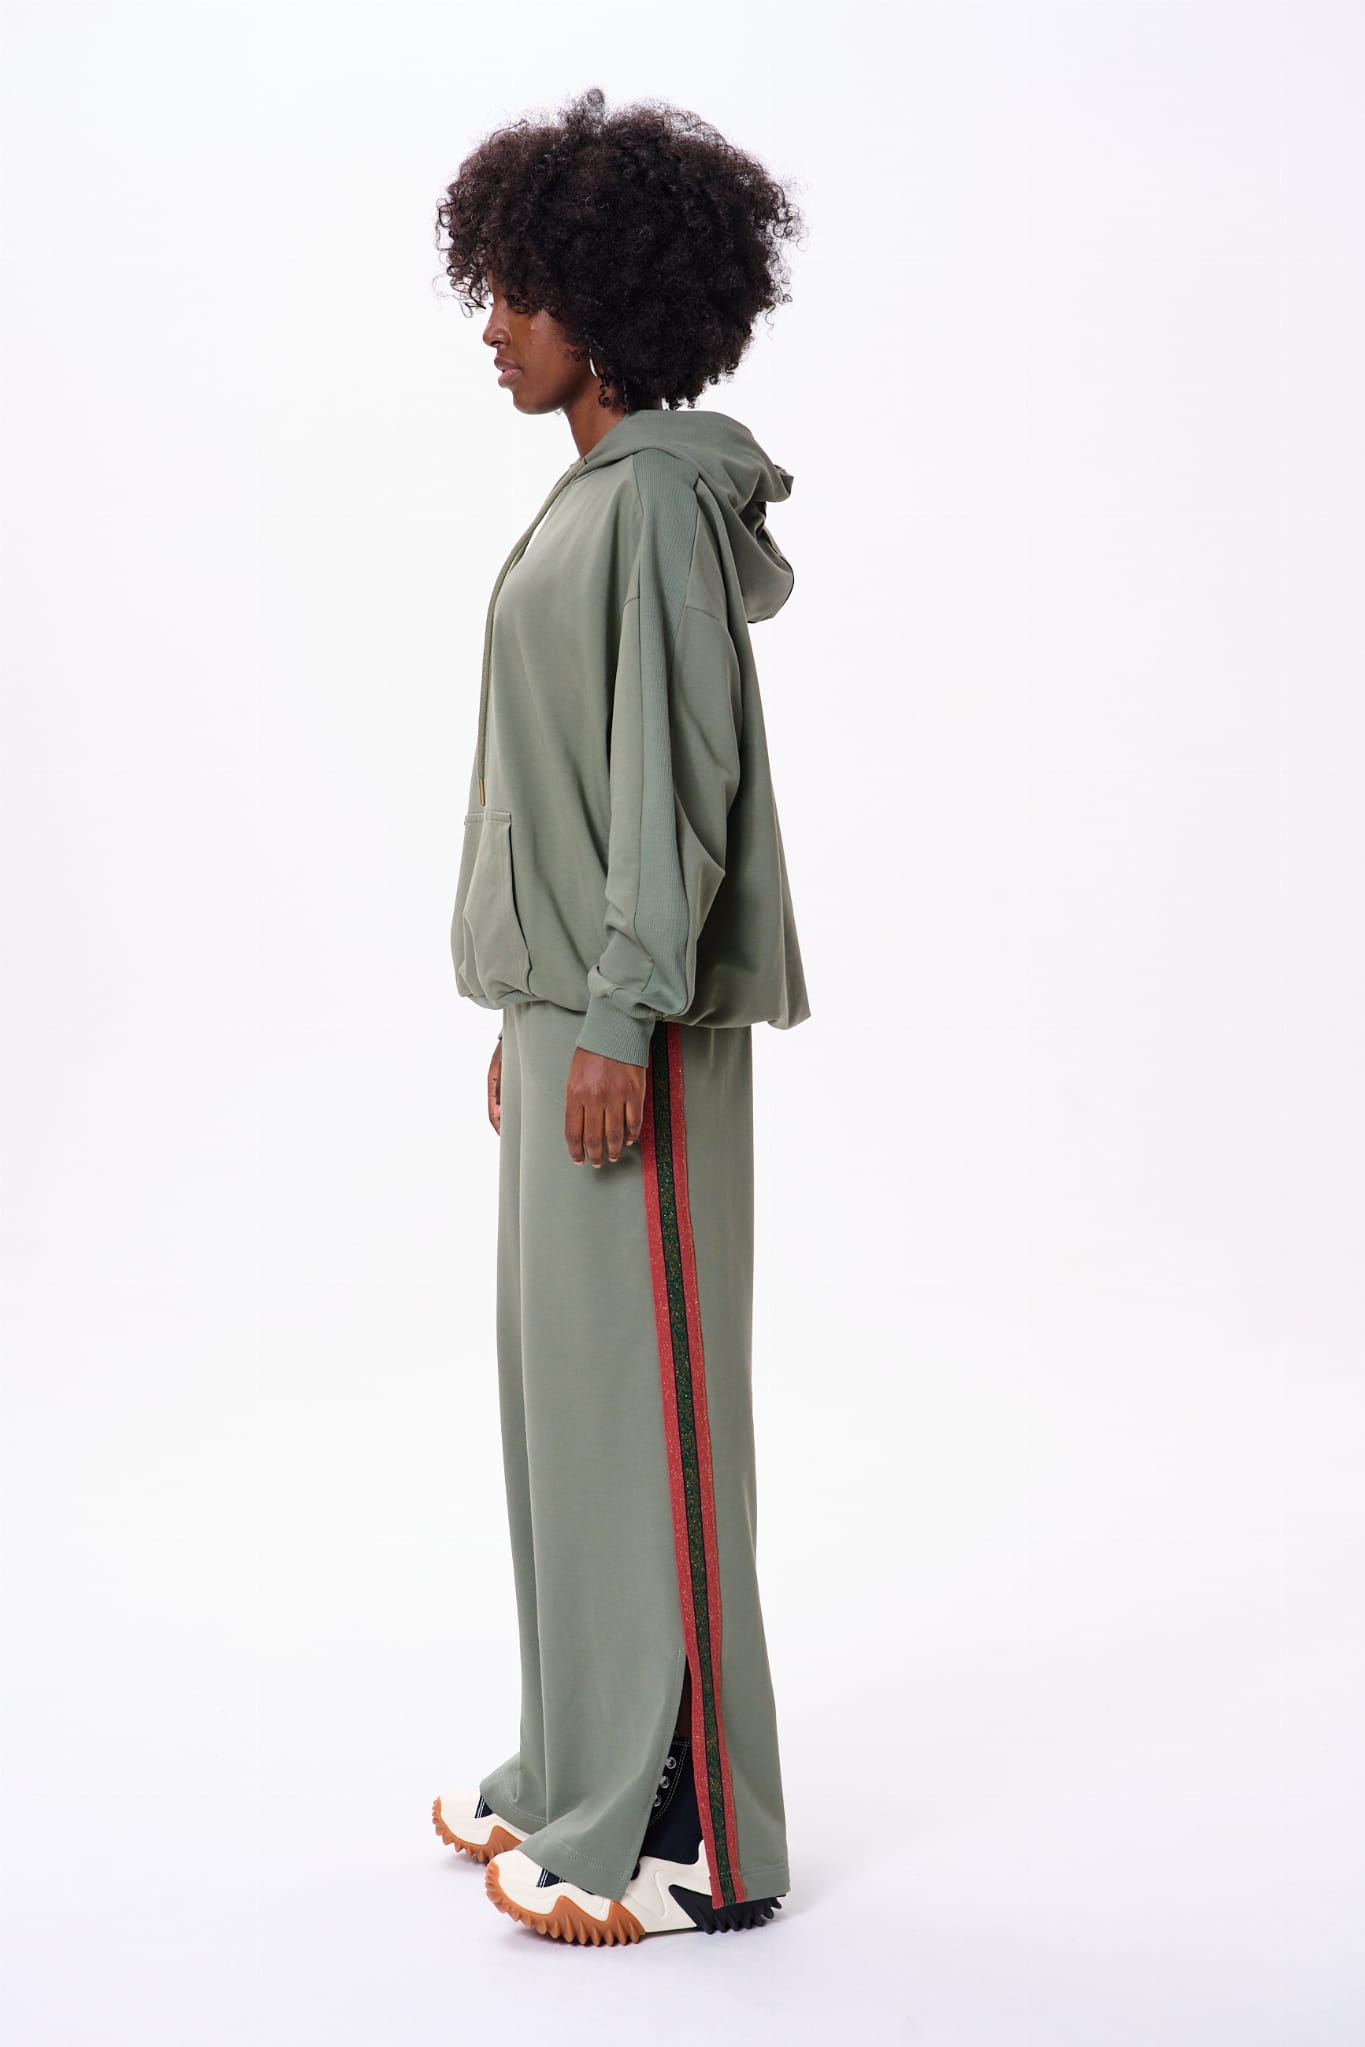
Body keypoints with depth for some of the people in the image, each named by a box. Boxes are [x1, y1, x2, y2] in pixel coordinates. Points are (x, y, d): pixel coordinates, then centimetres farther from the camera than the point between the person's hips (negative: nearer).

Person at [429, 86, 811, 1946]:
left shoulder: (662, 493, -12)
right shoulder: (595, 489, 17)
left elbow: (676, 770, -19)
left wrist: (622, 1019, -21)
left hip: (636, 1023, -10)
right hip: (568, 1002, 10)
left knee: (644, 1395, -6)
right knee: (566, 1387, 13)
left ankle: (690, 1833, 3)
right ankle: (586, 1774, 24)